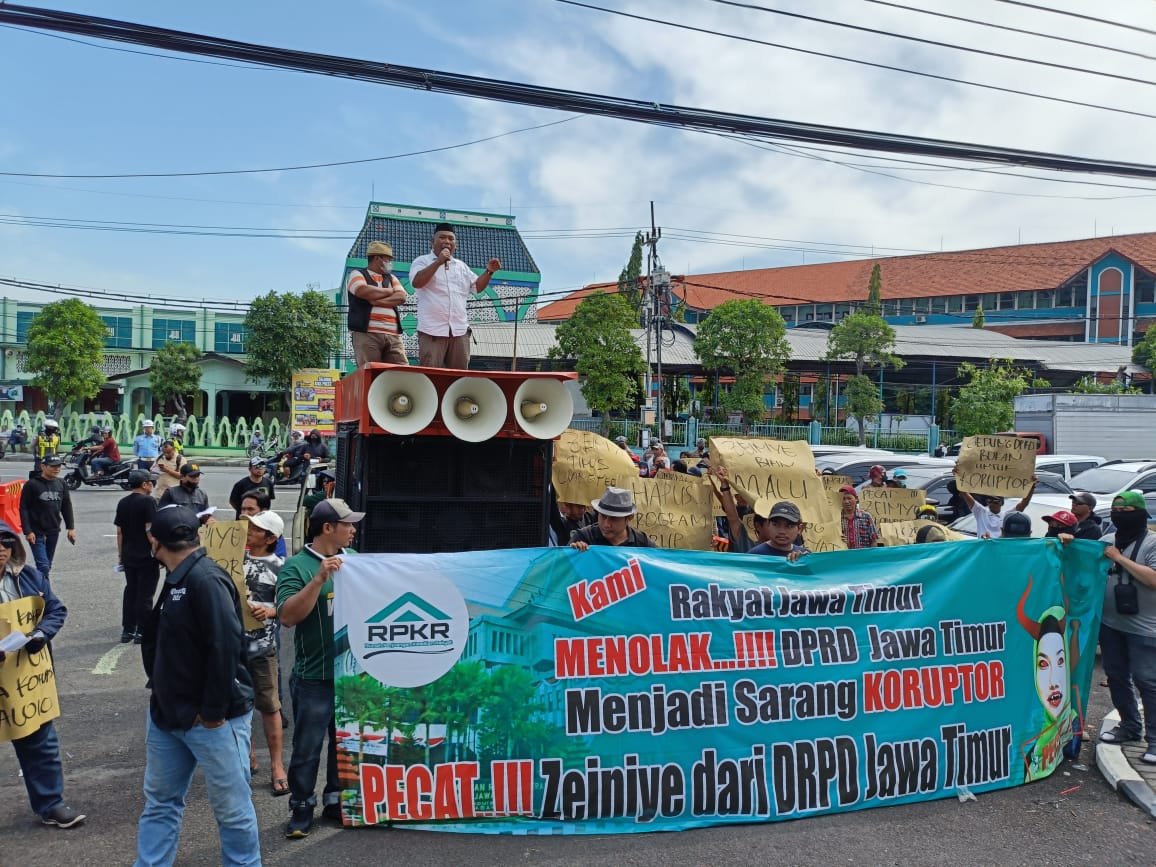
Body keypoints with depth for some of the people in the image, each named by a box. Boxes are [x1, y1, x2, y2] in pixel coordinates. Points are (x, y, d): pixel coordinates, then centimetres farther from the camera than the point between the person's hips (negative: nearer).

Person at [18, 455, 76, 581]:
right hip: (37, 532, -5)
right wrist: (27, 531, -14)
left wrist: (70, 528, 7)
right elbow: (23, 509, -9)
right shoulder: (32, 484, -9)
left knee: (48, 566, 12)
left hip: (54, 532, 5)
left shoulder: (61, 483, 5)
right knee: (43, 566, -11)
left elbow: (67, 507, 11)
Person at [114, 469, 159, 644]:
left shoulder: (123, 503, 9)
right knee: (145, 594, -1)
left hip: (128, 556, 7)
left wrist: (120, 554, 19)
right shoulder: (148, 501, -12)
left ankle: (127, 630, 17)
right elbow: (150, 529, -18)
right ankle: (142, 632, 1)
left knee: (130, 591, 14)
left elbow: (119, 531, 12)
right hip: (146, 556, -7)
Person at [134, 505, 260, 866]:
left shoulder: (206, 579, -22)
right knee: (160, 801, 18)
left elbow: (225, 648, -27)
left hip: (212, 719, -9)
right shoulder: (177, 579, 9)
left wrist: (213, 712, -22)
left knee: (232, 807, 4)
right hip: (167, 714, 9)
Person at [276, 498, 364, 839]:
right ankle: (302, 808, 20)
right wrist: (319, 579, -28)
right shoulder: (296, 566, -10)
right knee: (307, 747, 5)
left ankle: (336, 800, 32)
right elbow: (287, 616, -20)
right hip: (315, 676, -5)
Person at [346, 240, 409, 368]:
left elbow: (402, 297, 7)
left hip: (393, 335, 5)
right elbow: (364, 292, -13)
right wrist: (389, 291, 3)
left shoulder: (391, 278, 25)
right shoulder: (357, 274, 9)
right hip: (366, 334, -5)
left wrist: (377, 301, -8)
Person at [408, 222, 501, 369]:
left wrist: (489, 271, 3)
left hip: (459, 330, 5)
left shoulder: (461, 266, 20)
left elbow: (477, 286, 20)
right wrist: (439, 261, -15)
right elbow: (416, 282, -14)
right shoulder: (422, 261, 3)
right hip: (432, 330, -5)